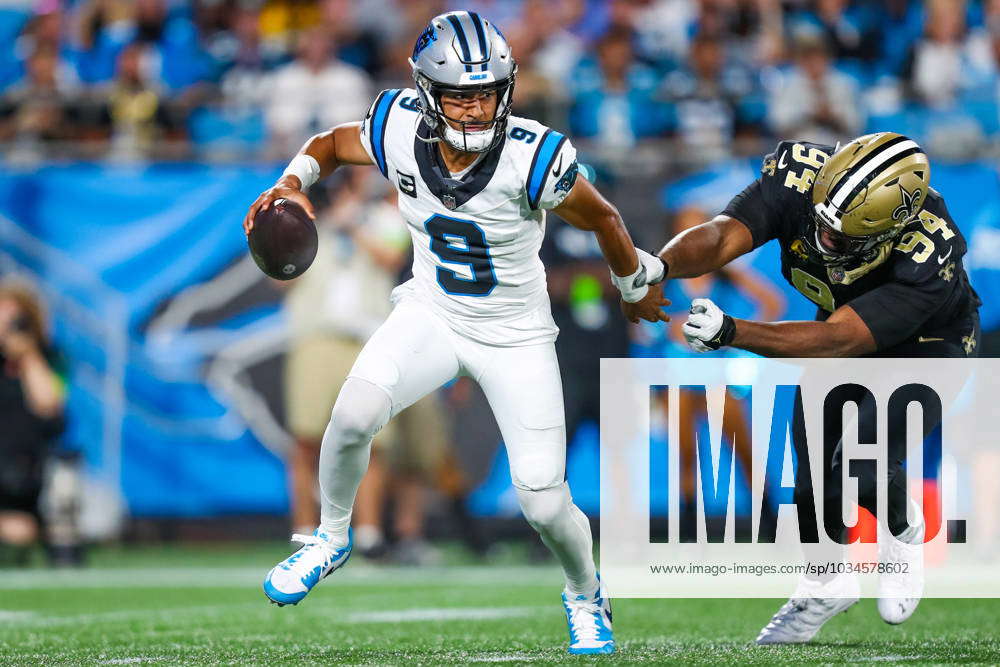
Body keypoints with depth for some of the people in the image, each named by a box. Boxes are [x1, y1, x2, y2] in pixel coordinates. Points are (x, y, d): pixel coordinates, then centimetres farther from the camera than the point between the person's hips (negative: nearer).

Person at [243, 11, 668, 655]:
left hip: (516, 335, -2)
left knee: (545, 503, -4)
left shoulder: (532, 158, -29)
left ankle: (586, 596, 30)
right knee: (354, 415, -25)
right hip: (431, 312, 2)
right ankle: (332, 536, 5)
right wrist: (293, 183, -18)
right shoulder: (400, 131, -20)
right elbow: (330, 144, 3)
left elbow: (603, 218, -10)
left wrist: (636, 286, 7)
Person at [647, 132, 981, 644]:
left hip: (923, 346, -4)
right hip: (841, 315, 5)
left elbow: (837, 342, -47)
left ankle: (903, 531, 14)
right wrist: (659, 266, -63)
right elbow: (723, 236, -42)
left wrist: (730, 332, -57)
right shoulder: (801, 175, -33)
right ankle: (828, 585, 23)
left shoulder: (929, 259, -43)